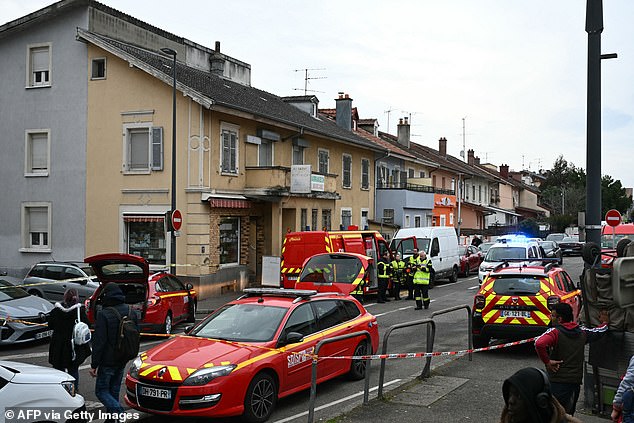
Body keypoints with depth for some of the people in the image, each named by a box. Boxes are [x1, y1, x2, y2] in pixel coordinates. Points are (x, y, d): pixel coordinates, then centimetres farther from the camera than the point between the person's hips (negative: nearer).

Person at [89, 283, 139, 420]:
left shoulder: (104, 315, -18)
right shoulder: (131, 312, 4)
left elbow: (99, 342, -18)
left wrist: (94, 364, -13)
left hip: (107, 361, -6)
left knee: (101, 391, 3)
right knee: (114, 391, 17)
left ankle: (119, 412, -15)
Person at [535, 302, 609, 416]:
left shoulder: (555, 332, -12)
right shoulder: (581, 332, 7)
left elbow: (539, 343, -31)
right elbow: (600, 331, 27)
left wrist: (547, 361, -17)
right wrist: (605, 322, 49)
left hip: (558, 382, -6)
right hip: (576, 381, 6)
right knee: (568, 415, 18)